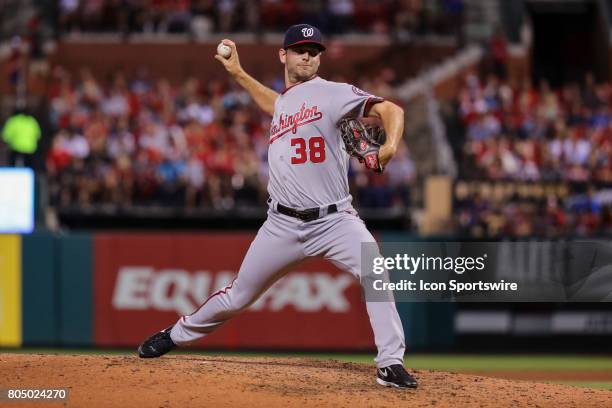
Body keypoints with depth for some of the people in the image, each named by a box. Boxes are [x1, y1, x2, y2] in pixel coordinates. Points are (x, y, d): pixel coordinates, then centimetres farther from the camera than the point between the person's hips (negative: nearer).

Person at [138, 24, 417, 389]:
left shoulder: (330, 93, -5)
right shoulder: (284, 101, 15)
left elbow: (390, 109, -16)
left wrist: (390, 145, -35)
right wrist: (238, 73, 39)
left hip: (334, 219, -5)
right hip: (283, 223, 5)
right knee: (238, 296, 12)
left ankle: (391, 365, -25)